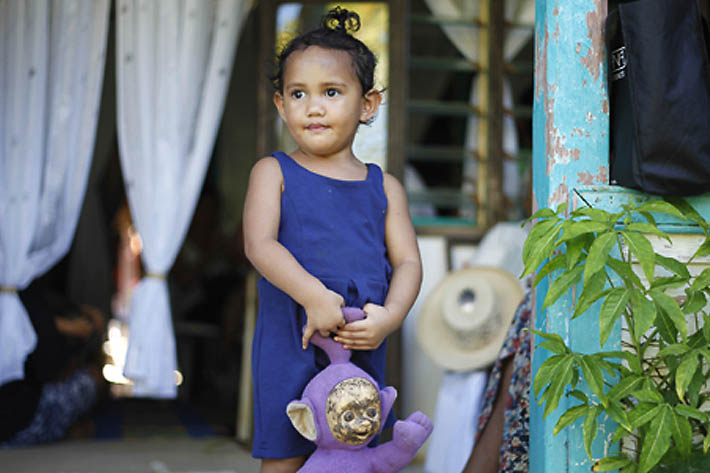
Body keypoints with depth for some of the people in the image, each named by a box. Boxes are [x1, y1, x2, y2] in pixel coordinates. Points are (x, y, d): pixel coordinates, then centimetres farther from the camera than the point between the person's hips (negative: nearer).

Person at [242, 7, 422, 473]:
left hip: (362, 349, 3)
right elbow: (259, 244, -12)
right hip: (290, 347, -3)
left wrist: (389, 317, -15)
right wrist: (314, 296, -26)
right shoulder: (274, 173, 2)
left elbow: (408, 262, 5)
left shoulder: (385, 188, 10)